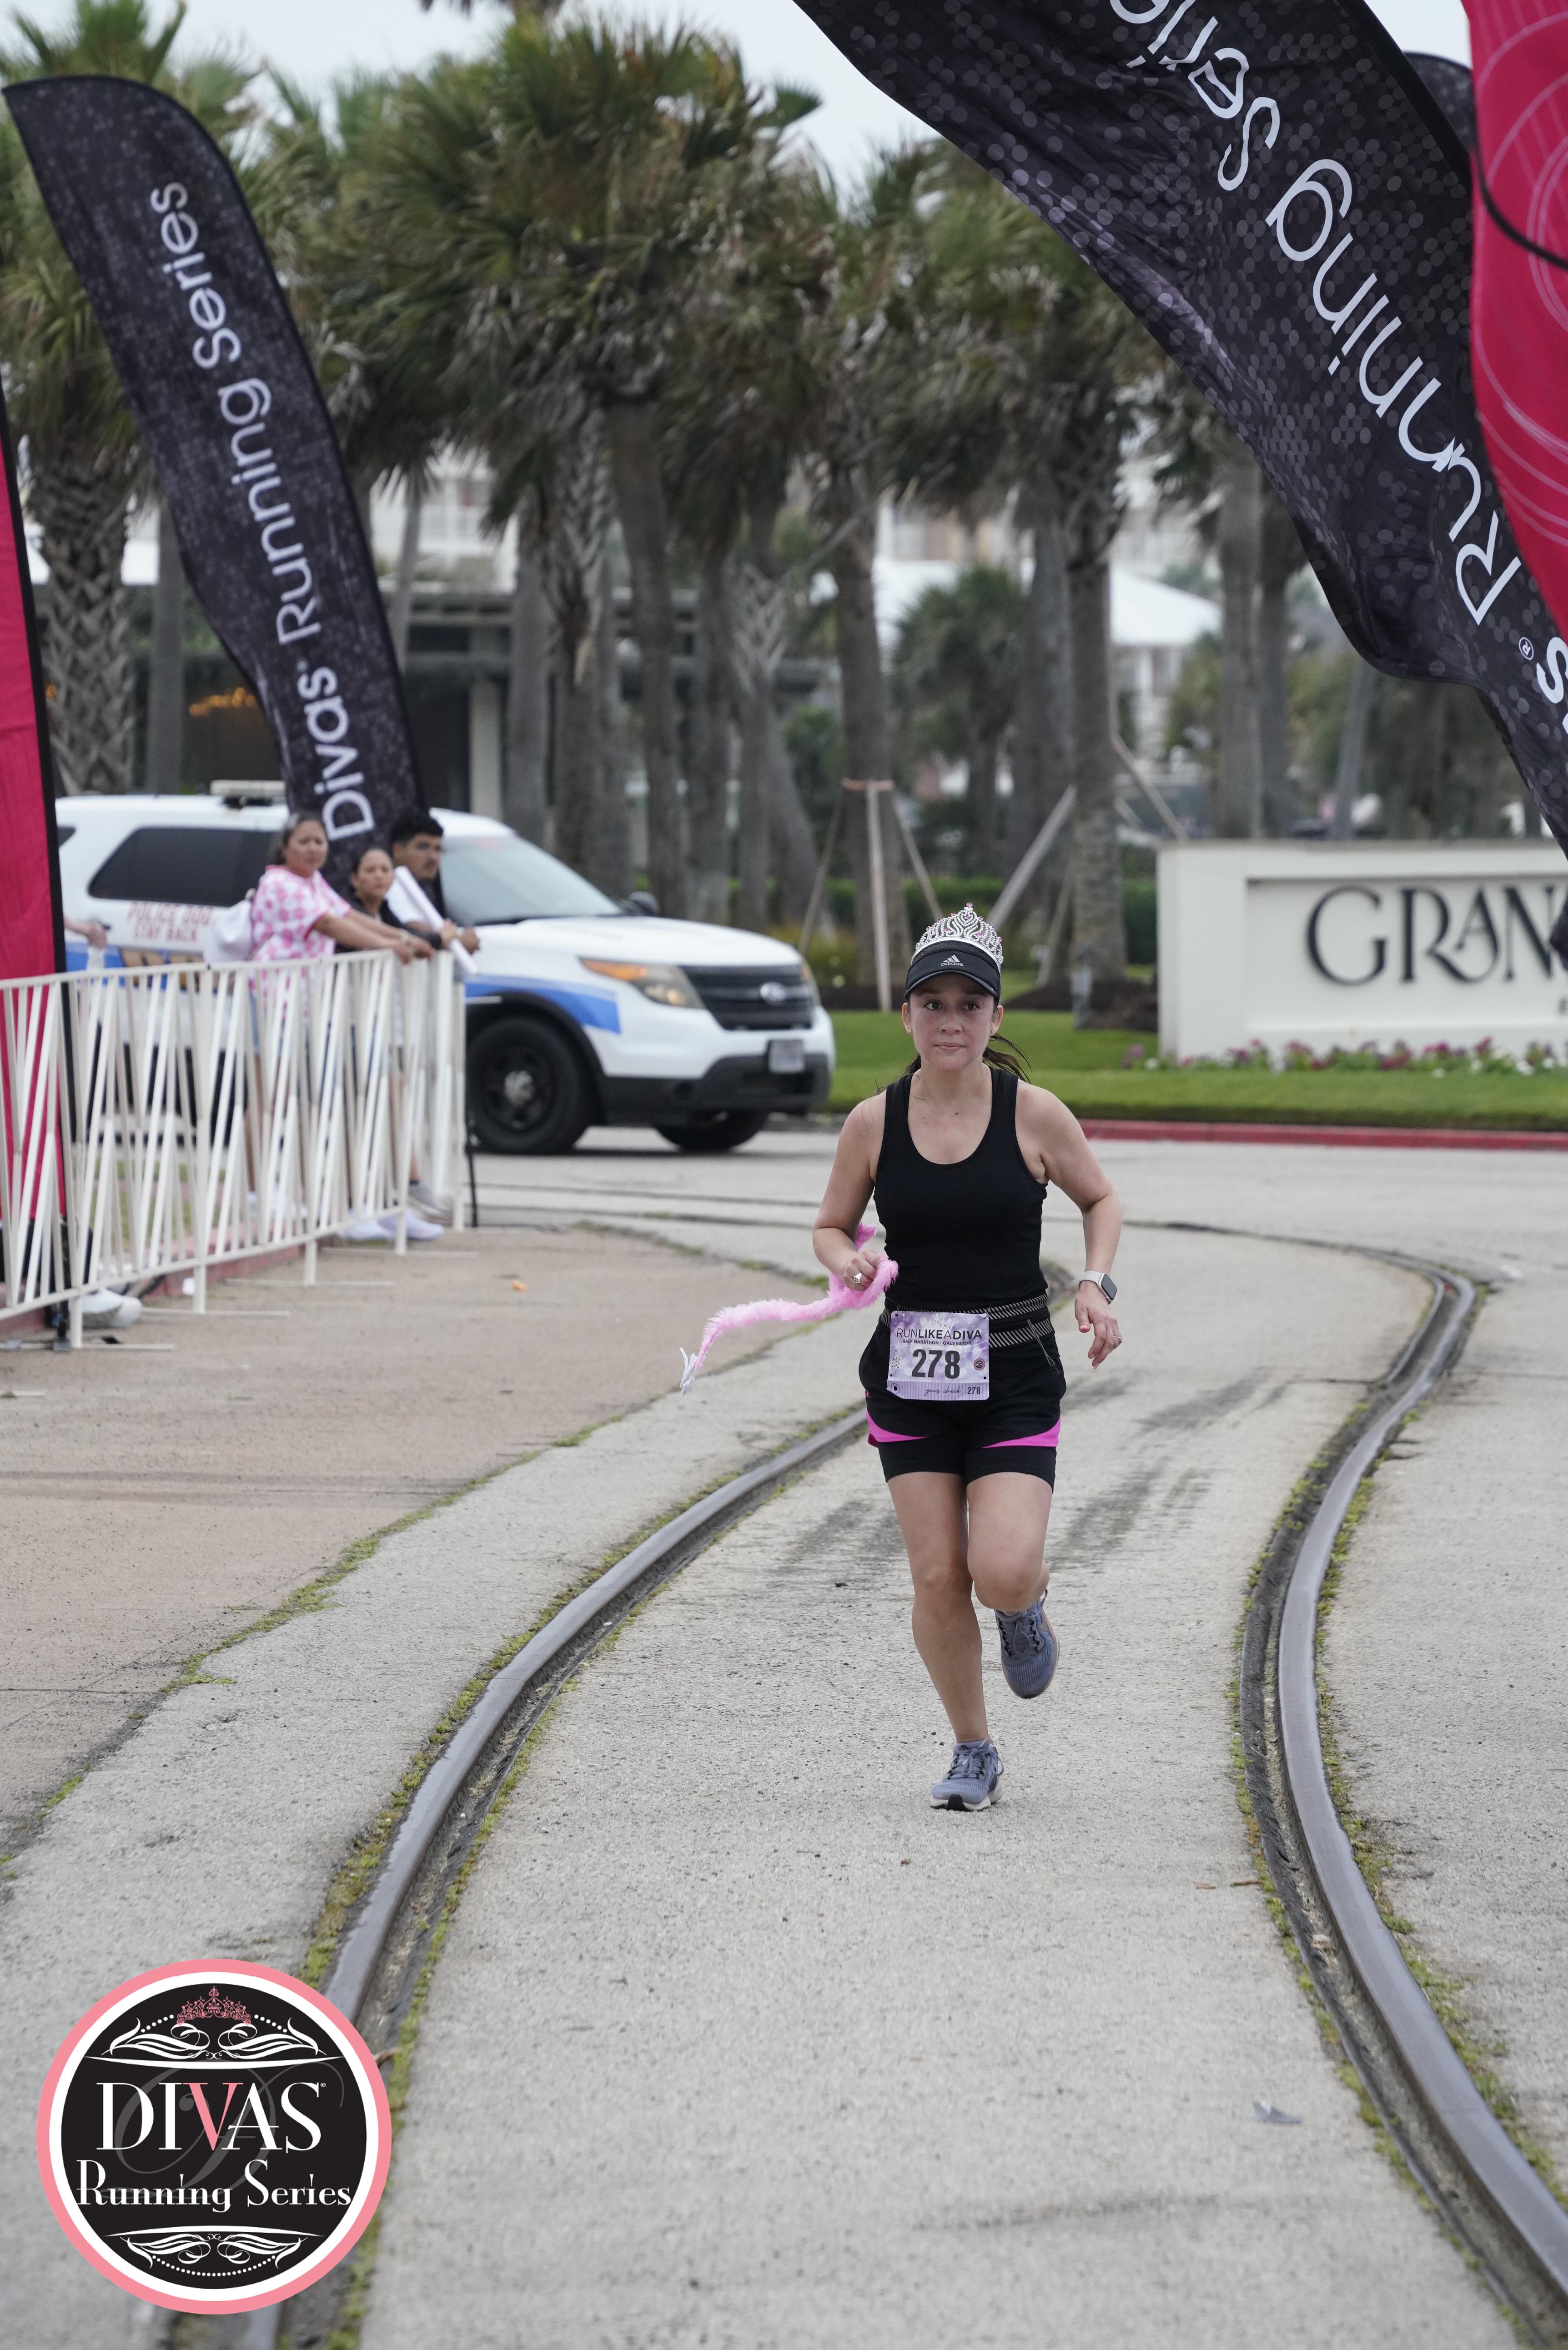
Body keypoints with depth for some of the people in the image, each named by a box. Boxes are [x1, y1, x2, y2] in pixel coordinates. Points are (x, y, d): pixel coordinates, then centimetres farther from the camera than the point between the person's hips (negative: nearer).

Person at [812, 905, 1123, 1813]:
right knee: (938, 1578, -1)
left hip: (1016, 1376, -2)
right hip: (910, 1379, 2)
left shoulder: (1035, 1115, -6)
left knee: (1002, 1573, -16)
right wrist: (847, 1263, -12)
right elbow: (831, 1226, 11)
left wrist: (1098, 1284, -6)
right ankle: (974, 1752, 18)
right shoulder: (875, 1123, -2)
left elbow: (1100, 1199, 10)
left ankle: (1030, 1600, 23)